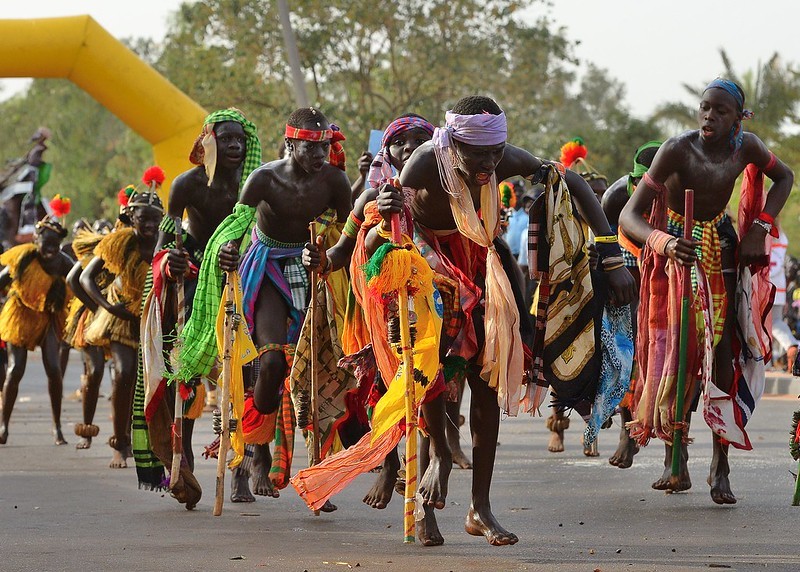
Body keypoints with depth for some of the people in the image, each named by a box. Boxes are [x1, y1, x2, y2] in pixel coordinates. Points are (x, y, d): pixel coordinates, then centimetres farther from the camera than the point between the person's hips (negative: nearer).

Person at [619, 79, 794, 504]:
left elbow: (783, 177, 9)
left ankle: (720, 465, -1)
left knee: (722, 353, -5)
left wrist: (760, 227, -5)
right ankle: (676, 463, 0)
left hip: (722, 250, 3)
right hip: (676, 252, -3)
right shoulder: (677, 150, -26)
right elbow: (629, 216, -30)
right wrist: (663, 241, -50)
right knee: (677, 352, -7)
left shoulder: (745, 147, -14)